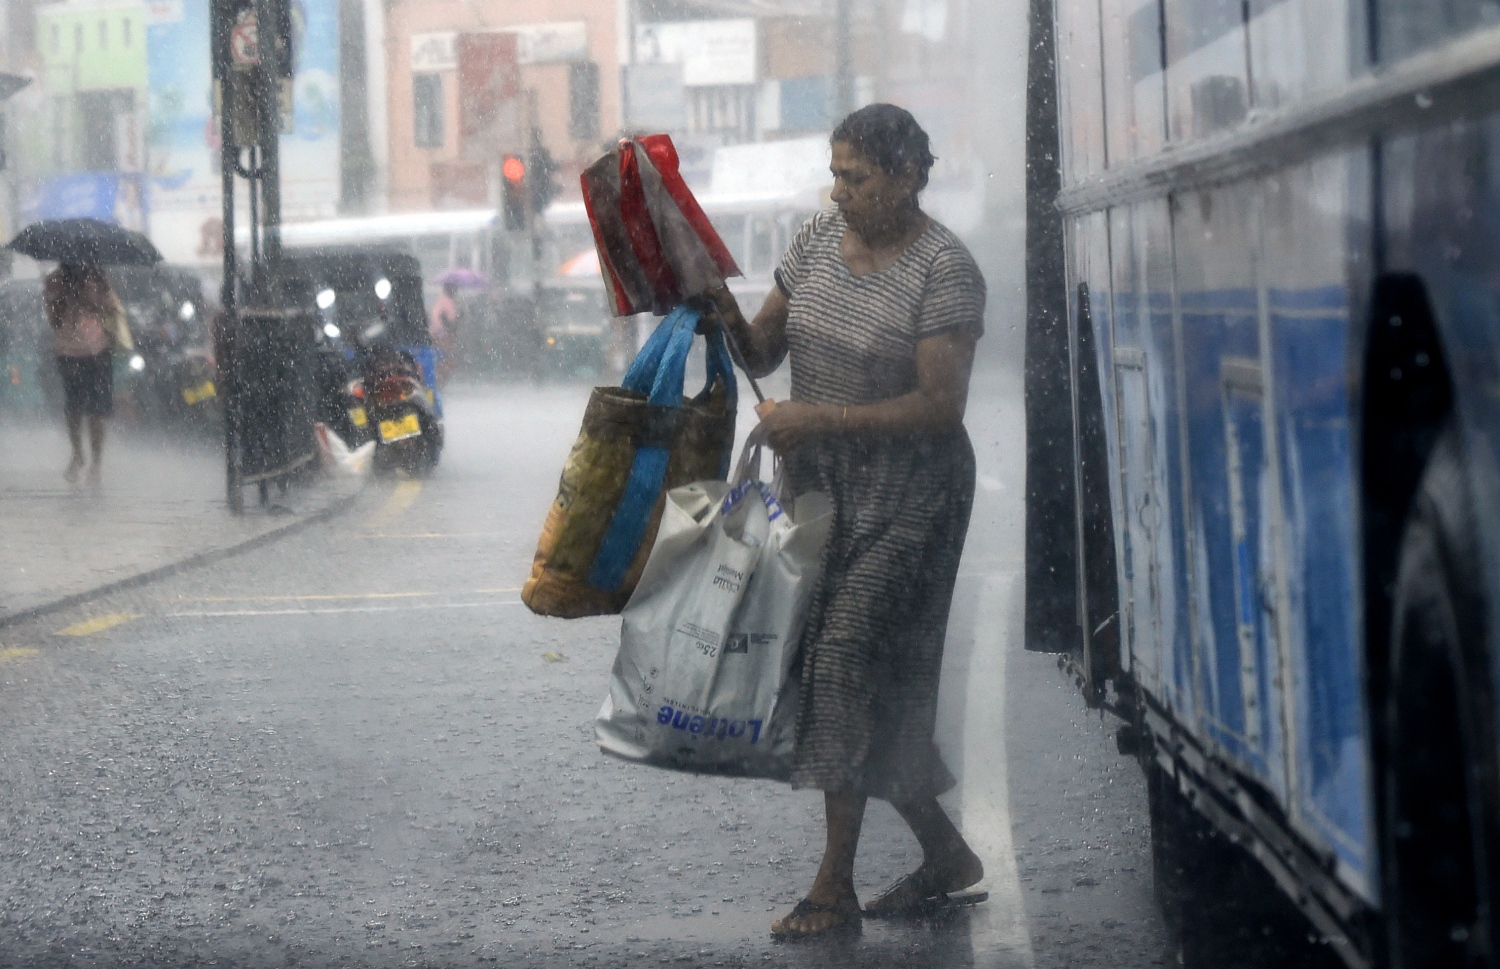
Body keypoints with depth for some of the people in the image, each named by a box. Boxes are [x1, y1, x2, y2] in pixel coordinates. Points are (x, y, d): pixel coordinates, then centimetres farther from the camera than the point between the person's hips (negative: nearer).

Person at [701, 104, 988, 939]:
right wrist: (727, 318, -11)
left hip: (907, 497, -7)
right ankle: (945, 853, 23)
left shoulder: (944, 270, -15)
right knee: (877, 682, 10)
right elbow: (763, 353, 11)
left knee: (848, 660, -13)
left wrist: (822, 419, -24)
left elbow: (941, 406, -20)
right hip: (822, 487, 7)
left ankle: (837, 885, -8)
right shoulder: (819, 239, 6)